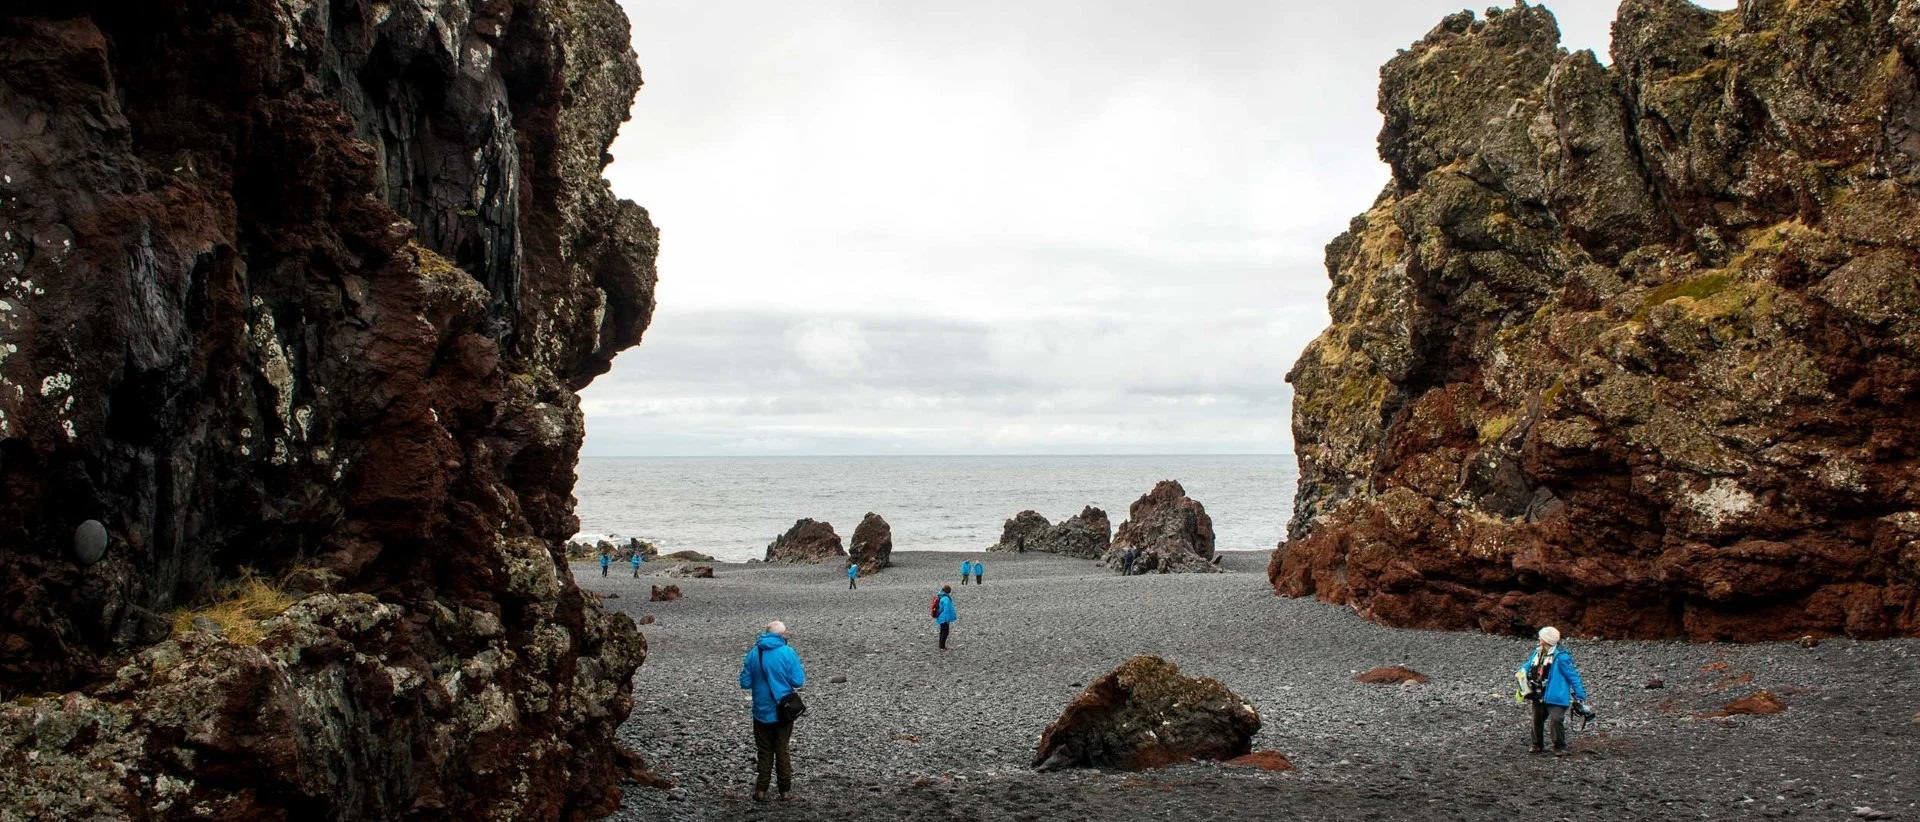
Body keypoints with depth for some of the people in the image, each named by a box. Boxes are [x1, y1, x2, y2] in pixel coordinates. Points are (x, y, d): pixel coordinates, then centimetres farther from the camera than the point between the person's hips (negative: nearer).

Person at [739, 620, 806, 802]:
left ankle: (760, 791, 10)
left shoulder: (753, 653, -4)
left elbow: (745, 683, -2)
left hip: (762, 712, 1)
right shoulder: (788, 653, -12)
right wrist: (803, 673, 9)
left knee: (763, 751, 13)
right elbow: (798, 682, -13)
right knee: (783, 751, 10)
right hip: (783, 711, -1)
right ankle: (785, 792, 14)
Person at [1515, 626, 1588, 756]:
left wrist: (1579, 695, -11)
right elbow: (1528, 664, 19)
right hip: (1538, 695, 7)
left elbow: (1572, 676, -12)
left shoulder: (1561, 657, -17)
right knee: (1537, 719, 15)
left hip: (1555, 696, -7)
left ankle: (1560, 747, 1)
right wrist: (1520, 672, -4)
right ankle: (1538, 744, 32)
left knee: (1556, 720, -15)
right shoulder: (1537, 652, 5)